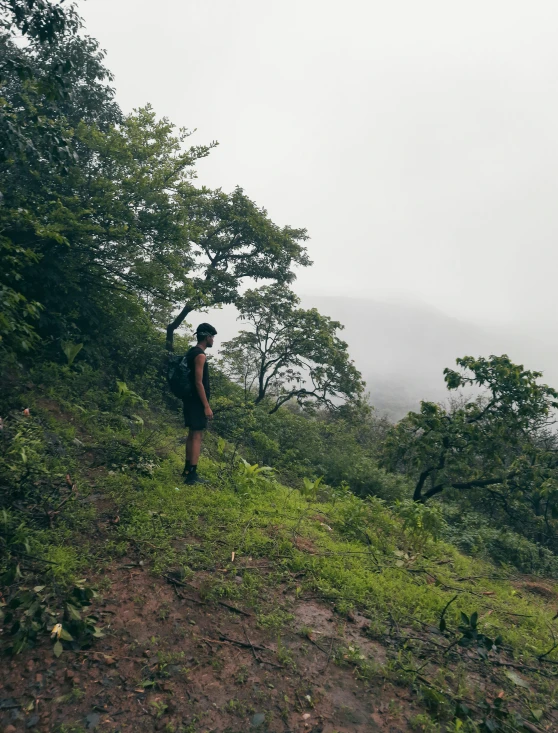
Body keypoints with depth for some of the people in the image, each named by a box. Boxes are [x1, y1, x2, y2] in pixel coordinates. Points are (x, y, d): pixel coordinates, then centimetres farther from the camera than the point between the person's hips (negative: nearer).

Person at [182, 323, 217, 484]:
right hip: (197, 401, -10)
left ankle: (188, 469, 25)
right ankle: (192, 475, -6)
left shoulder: (192, 352, 14)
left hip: (190, 399, 10)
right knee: (197, 436, -8)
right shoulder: (200, 355, -16)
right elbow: (198, 382, -21)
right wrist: (206, 406, -20)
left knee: (192, 434, 16)